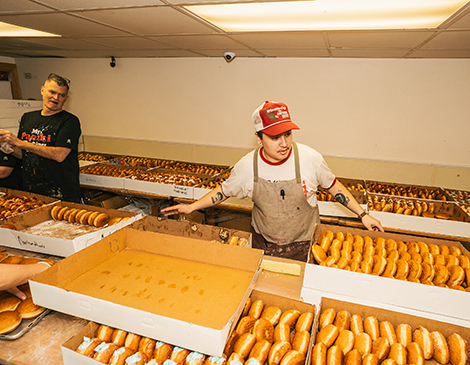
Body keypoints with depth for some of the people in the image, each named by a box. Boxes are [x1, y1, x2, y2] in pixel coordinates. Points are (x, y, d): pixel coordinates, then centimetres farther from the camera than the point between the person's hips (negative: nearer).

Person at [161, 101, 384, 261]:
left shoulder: (310, 158, -19)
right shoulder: (247, 166, -16)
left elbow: (332, 185, -2)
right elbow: (224, 190, 1)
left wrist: (363, 215, 0)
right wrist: (192, 207, -3)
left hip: (301, 245, -1)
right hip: (263, 244, 2)